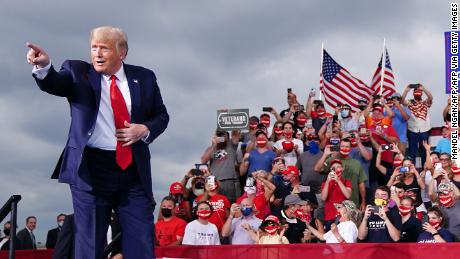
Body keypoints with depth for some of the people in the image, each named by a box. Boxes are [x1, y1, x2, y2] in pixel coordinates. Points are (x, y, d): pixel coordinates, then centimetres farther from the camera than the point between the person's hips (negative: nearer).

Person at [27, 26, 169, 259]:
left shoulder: (143, 77, 9)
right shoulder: (78, 72, 4)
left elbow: (161, 115, 15)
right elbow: (53, 84, -15)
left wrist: (145, 130, -6)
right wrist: (44, 65, -38)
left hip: (134, 170, 2)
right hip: (90, 167, -1)